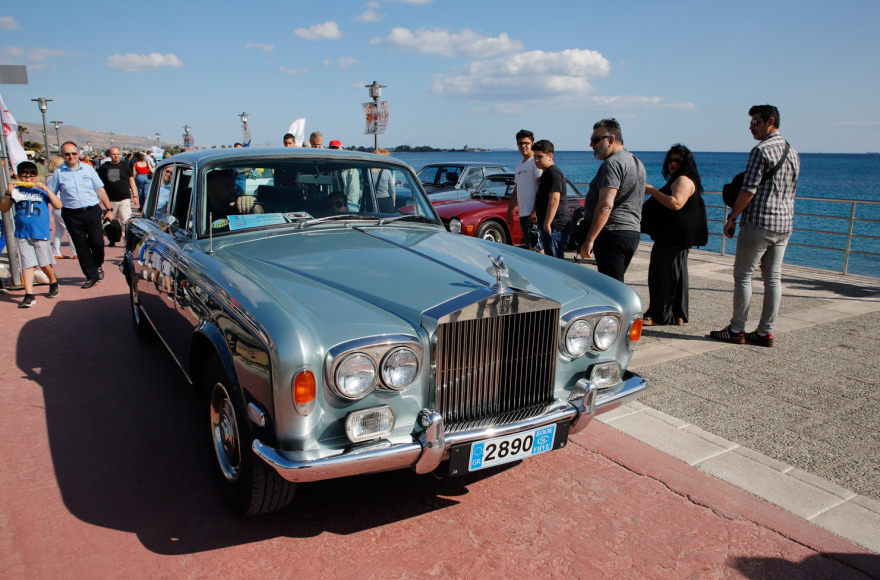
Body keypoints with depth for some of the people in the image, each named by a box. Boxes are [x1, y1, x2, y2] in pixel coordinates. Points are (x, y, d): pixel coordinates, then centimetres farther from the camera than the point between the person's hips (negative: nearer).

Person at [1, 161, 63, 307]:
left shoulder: (42, 191, 3)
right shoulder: (16, 191, 7)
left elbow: (58, 205, -7)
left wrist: (45, 189, -13)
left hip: (41, 233, -1)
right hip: (22, 234, 1)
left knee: (45, 263, 7)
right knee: (27, 264, -2)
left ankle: (53, 283, 34)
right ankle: (29, 295, -3)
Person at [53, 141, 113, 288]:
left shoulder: (88, 169, 6)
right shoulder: (58, 172, 2)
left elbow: (100, 190, 9)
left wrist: (108, 208, 6)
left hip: (92, 211, 0)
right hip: (71, 215, 0)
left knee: (97, 242, -6)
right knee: (81, 247, 3)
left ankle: (98, 265, 25)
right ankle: (92, 276, 15)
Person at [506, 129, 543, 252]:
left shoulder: (536, 162, -6)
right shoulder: (519, 165, 21)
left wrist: (535, 211, -22)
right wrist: (509, 211, 22)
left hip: (533, 214, -8)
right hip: (522, 213, 8)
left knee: (537, 247, -10)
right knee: (528, 248, 10)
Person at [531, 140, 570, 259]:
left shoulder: (553, 173, -14)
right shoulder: (546, 173, 19)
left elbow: (554, 200, -22)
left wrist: (547, 224, -23)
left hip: (555, 227, -11)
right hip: (552, 226, 11)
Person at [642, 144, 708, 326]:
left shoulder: (684, 180, -13)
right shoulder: (678, 180, 22)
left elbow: (676, 203, -28)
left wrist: (653, 191, -23)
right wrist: (655, 193, 22)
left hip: (674, 238, -11)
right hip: (672, 237, 11)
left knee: (663, 274, -8)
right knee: (676, 274, 12)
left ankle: (658, 316, -4)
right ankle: (678, 316, 18)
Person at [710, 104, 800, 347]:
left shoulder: (761, 150, -13)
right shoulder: (792, 152, 15)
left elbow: (748, 190, -16)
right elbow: (791, 191, 21)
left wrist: (732, 218, -8)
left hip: (759, 223, -8)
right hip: (784, 225, 8)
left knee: (743, 276, 0)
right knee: (773, 278, 9)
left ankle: (737, 330, 5)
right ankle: (765, 332, 13)